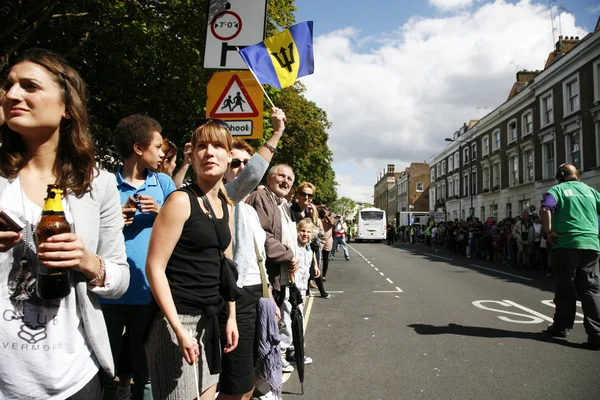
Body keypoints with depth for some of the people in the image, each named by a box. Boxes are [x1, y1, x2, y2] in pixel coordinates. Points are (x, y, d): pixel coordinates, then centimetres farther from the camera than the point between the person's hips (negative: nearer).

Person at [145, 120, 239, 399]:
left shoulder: (227, 207, 9)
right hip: (178, 319, -7)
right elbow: (155, 267, -16)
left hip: (210, 319, 7)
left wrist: (231, 317, 12)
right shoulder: (181, 201, -13)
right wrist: (179, 330, -20)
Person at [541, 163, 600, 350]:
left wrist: (549, 232, -8)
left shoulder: (557, 189, 2)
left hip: (566, 244, -3)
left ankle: (561, 326, 19)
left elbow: (546, 209, -16)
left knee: (565, 287, 8)